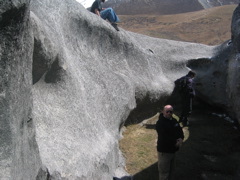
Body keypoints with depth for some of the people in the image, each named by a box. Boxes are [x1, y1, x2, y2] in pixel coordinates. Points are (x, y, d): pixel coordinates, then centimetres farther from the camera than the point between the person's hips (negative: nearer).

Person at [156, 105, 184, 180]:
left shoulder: (174, 121, 8)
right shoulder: (160, 123, -19)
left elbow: (180, 131, 12)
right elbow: (164, 138, -26)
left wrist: (181, 138, -10)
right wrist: (175, 142, -19)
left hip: (173, 150, 8)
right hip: (164, 151, -8)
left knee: (171, 170, 22)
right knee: (164, 172, 1)